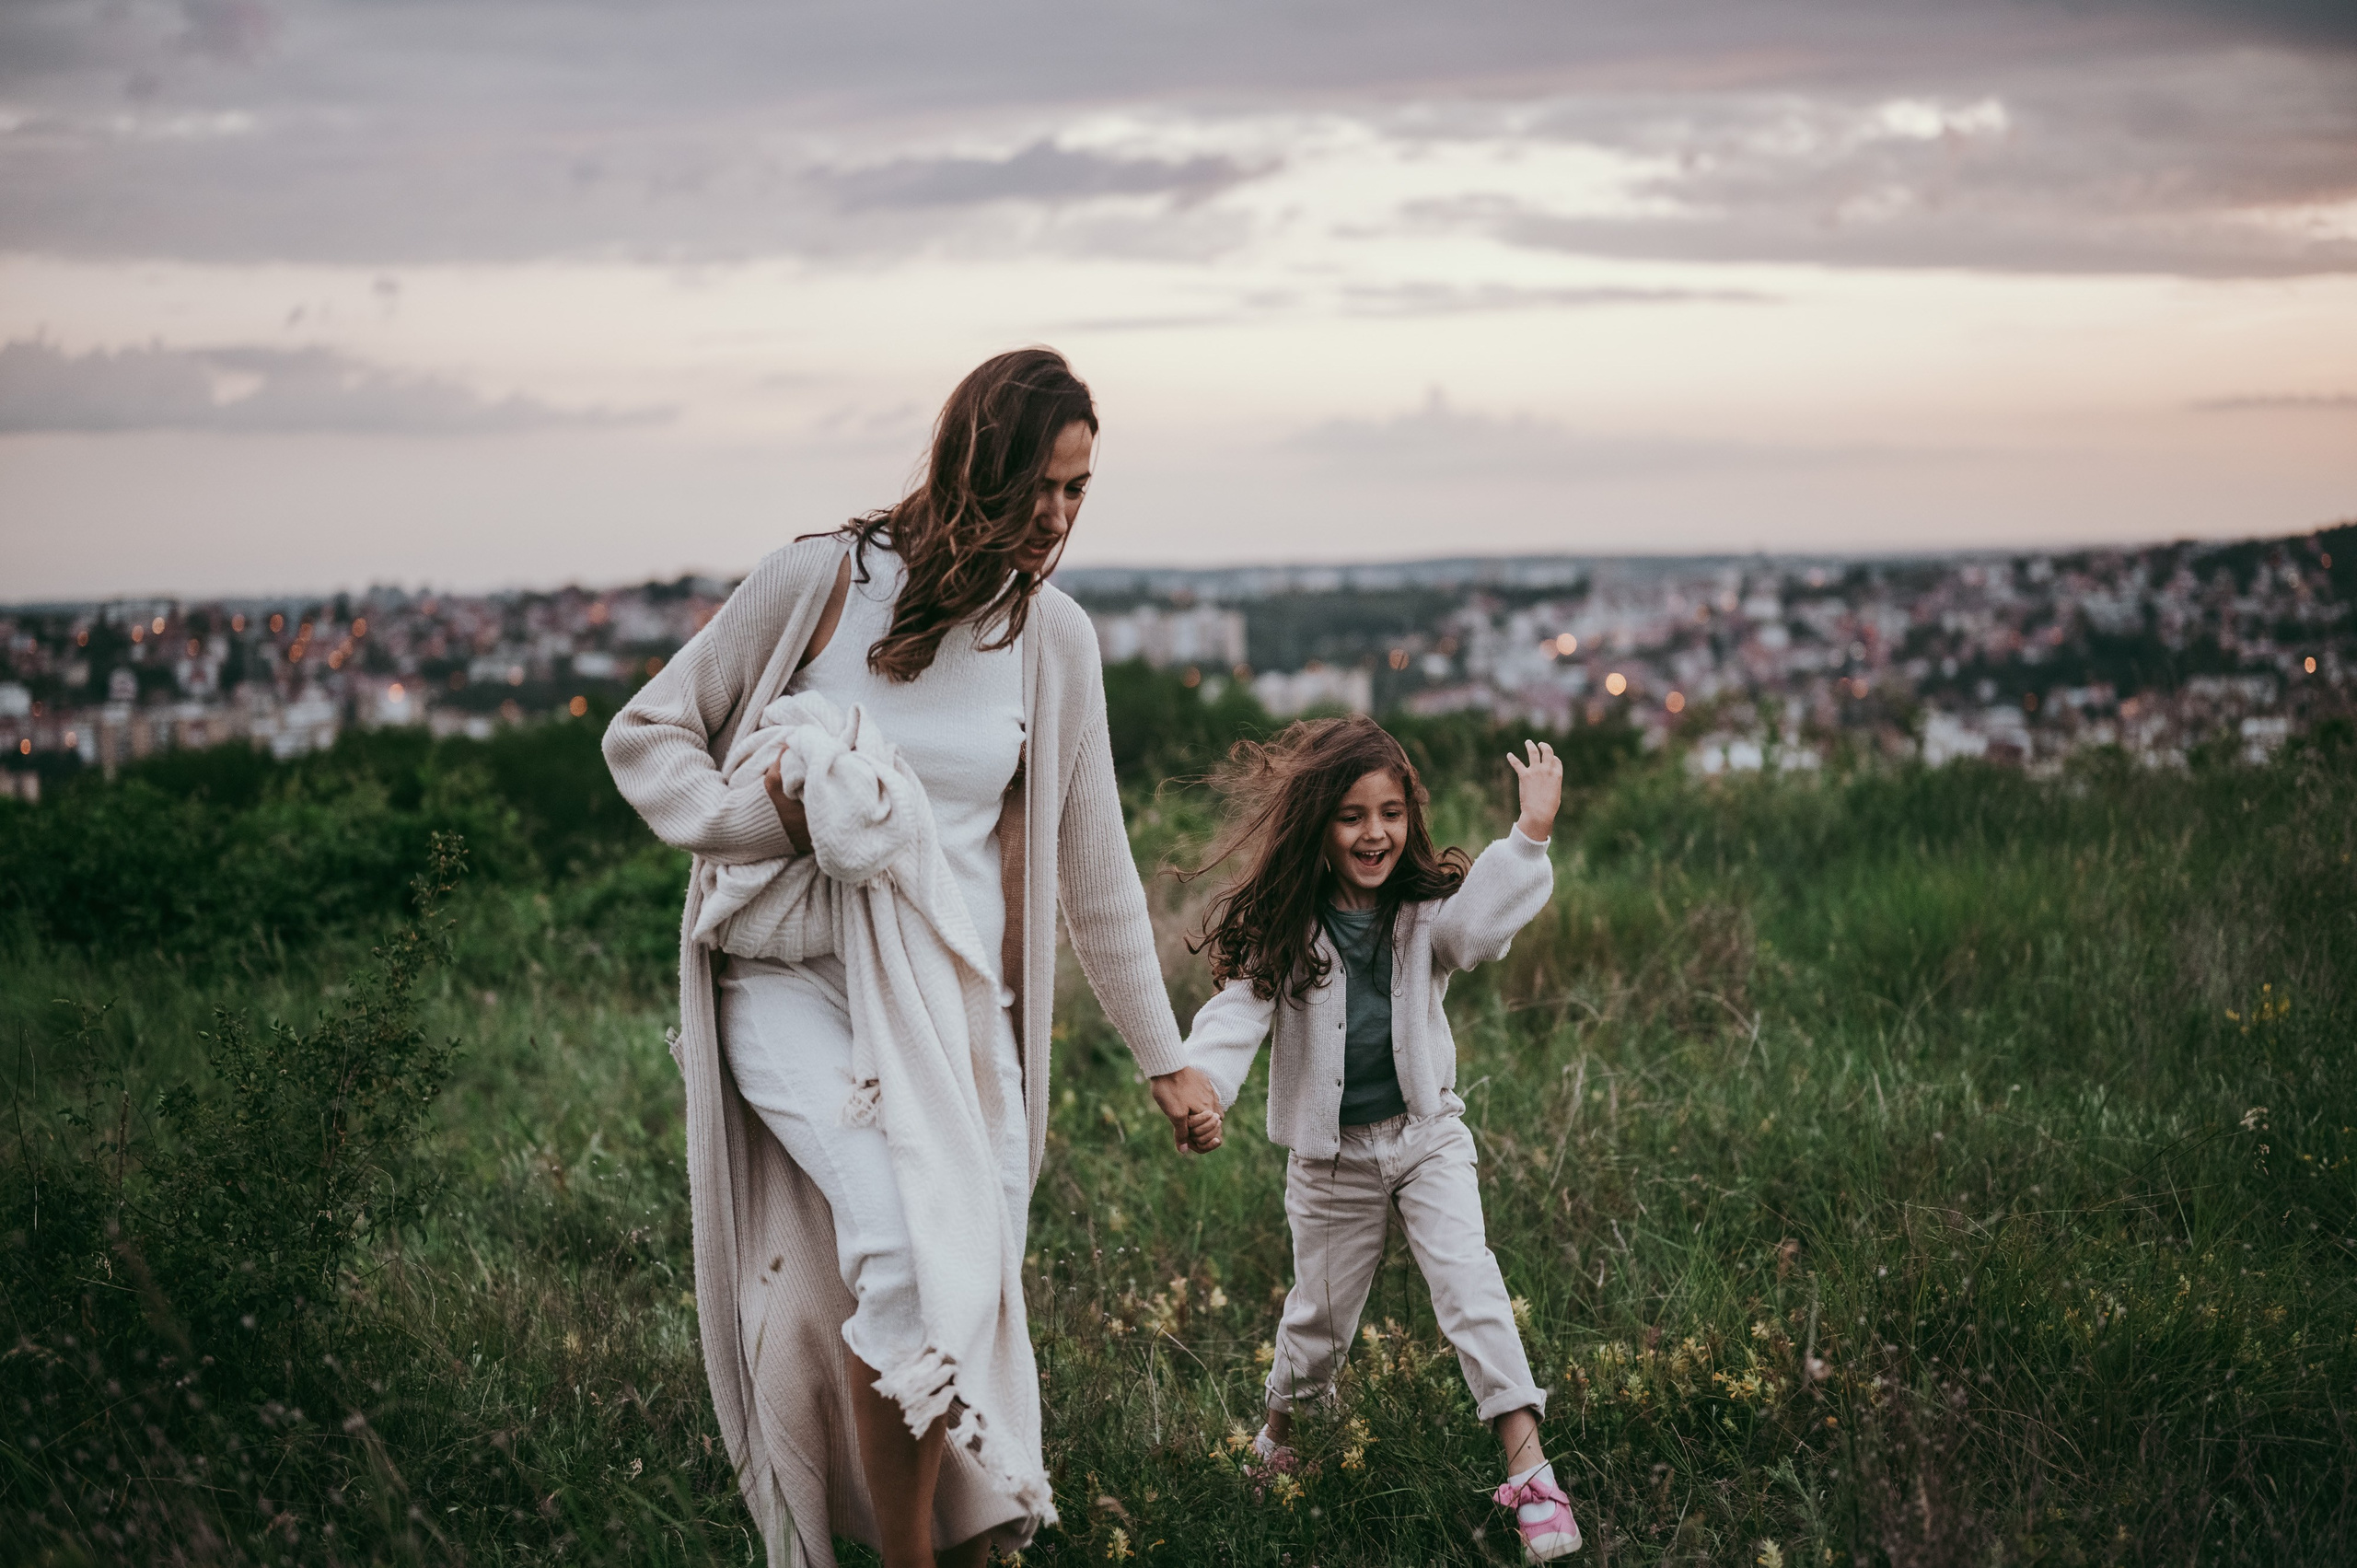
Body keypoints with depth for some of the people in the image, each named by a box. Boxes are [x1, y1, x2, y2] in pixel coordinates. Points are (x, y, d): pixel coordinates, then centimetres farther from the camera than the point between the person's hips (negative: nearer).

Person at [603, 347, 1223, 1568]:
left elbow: (1094, 870, 13)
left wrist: (1164, 1058, 16)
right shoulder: (818, 580, -6)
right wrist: (750, 819, -16)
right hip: (793, 986, -3)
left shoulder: (1054, 639, 4)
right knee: (907, 1238, -27)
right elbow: (645, 736, 3)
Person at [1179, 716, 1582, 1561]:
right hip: (1330, 1155, 0)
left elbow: (1479, 924, -31)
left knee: (1468, 1282, -15)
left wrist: (1530, 835, -43)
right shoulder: (1280, 929, -10)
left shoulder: (1423, 913, -9)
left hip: (1427, 1136, 0)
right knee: (1321, 1312, 14)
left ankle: (1528, 1468, -18)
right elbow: (1238, 1014, -20)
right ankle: (1280, 1434, 43)